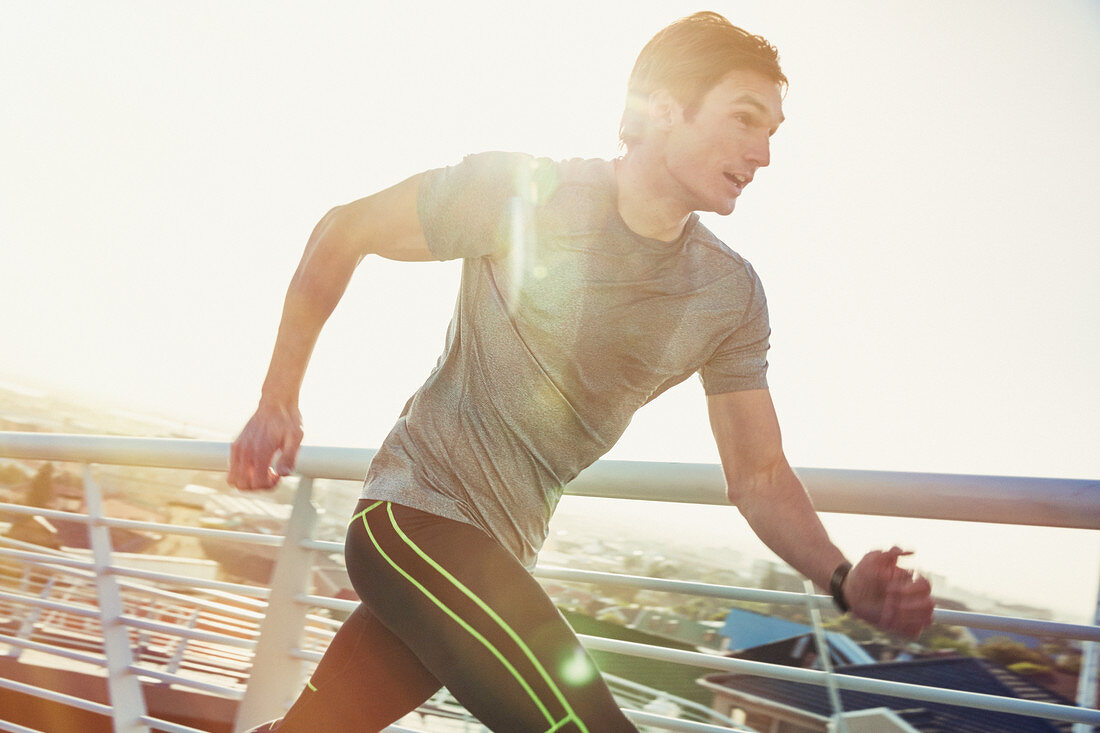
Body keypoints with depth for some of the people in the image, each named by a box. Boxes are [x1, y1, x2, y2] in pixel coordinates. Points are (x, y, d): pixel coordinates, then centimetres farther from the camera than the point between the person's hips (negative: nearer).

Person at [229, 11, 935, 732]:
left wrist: (844, 579, -16)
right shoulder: (519, 191, -14)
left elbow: (759, 475, 2)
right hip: (421, 508, -5)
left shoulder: (732, 294, 0)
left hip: (503, 553, 6)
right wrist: (279, 400, -4)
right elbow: (343, 233, -3)